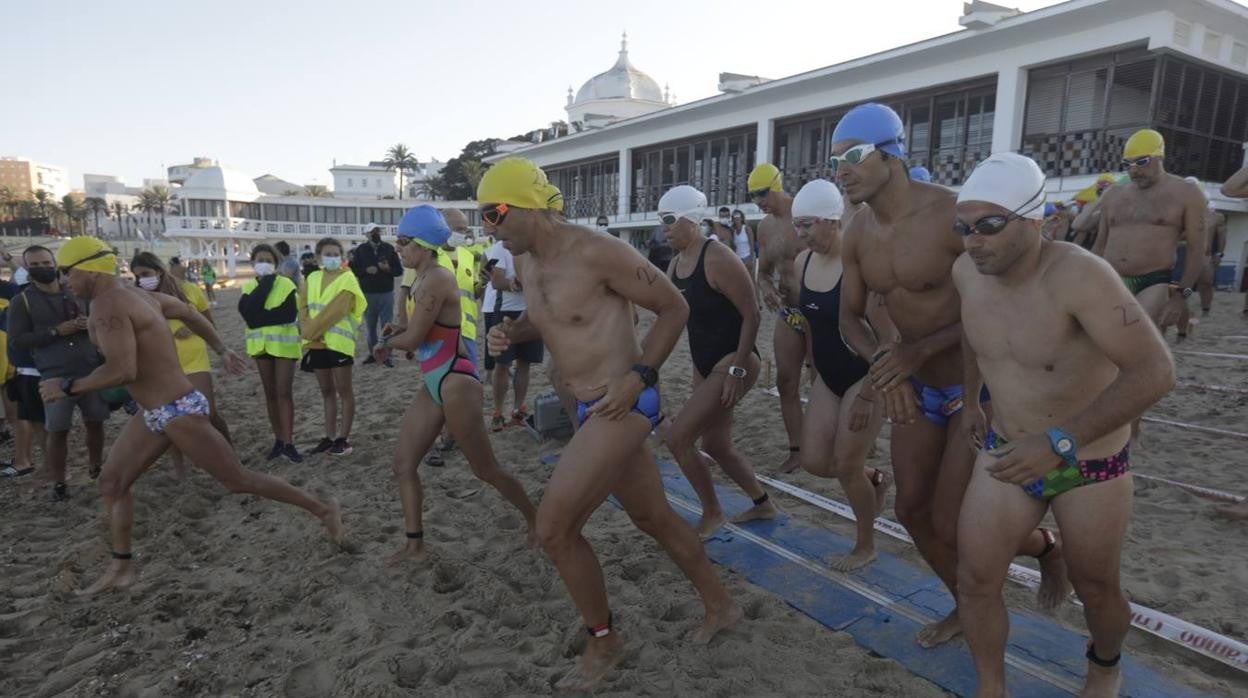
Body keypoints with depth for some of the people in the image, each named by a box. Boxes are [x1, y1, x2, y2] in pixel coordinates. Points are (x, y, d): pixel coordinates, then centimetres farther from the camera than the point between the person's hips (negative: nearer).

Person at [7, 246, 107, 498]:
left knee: (94, 421, 12)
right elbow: (17, 340, -5)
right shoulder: (22, 301, 1)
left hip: (91, 371, 3)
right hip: (55, 376, -3)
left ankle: (96, 466, 31)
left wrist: (90, 324, -8)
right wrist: (56, 331, -16)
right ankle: (59, 482, 11)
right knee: (57, 431, -3)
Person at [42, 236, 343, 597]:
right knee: (111, 483, 15)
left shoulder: (108, 304, -20)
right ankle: (122, 567, 26)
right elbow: (189, 313, 23)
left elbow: (123, 370, -29)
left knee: (238, 480, -1)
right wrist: (223, 351, 31)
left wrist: (68, 386, -15)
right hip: (154, 413, 10)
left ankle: (322, 508, 9)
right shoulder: (136, 294, 9)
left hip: (179, 412, -10)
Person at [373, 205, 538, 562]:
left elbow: (414, 338, -18)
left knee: (485, 469, 2)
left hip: (455, 382, -10)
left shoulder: (437, 278, -17)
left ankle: (537, 522, 20)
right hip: (434, 384, 10)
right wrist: (395, 333, 6)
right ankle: (415, 543, 19)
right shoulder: (424, 279, 13)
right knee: (402, 463, 9)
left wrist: (386, 342, 2)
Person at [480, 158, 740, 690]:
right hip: (593, 409, 9)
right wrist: (510, 332, 2)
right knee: (653, 517, 20)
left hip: (623, 403, -9)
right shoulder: (527, 263, 6)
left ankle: (603, 642, 16)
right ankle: (720, 606, 42)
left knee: (553, 527, -8)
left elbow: (674, 307, -11)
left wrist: (639, 376, -18)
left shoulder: (597, 253, -18)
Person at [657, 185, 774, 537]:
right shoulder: (676, 262, 7)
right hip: (705, 364, 9)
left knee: (677, 437, -13)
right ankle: (762, 504, 38)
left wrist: (737, 369, -22)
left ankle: (711, 514, 8)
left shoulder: (718, 258, -18)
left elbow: (751, 315, -19)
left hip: (734, 362, -9)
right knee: (715, 445, 17)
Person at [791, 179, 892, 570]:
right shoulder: (802, 263, 0)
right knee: (814, 461, 5)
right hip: (828, 377, 7)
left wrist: (868, 395, -20)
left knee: (847, 465, 1)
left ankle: (866, 546, 25)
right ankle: (876, 480, 35)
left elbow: (881, 333, -21)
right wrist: (816, 372, 14)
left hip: (865, 376, -7)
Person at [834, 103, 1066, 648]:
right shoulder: (857, 234, -4)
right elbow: (850, 318, 3)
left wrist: (918, 349, -29)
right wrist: (883, 363, -17)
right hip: (917, 386, 6)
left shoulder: (951, 214, -24)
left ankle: (1047, 548, 31)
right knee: (911, 507, 11)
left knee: (951, 525, -2)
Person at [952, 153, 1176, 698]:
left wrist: (1060, 442, -38)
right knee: (974, 581, 2)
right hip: (1005, 452, 4)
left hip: (1091, 467, -4)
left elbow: (1155, 372, -32)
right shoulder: (965, 272, -11)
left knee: (1094, 589, 18)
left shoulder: (1077, 275, -29)